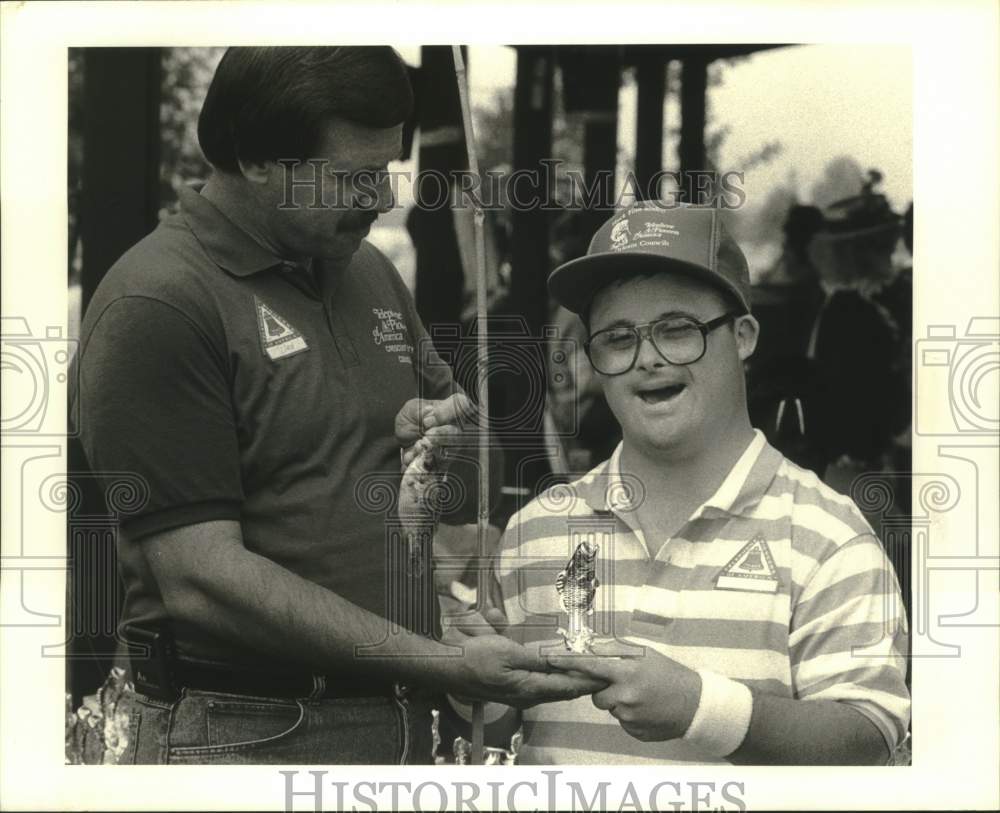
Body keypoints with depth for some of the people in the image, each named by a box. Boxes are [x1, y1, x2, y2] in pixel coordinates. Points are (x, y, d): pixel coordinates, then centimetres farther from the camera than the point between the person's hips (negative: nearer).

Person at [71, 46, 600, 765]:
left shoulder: (370, 272, 11)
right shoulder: (157, 305, -13)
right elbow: (201, 582, -19)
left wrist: (441, 433, -1)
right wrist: (449, 667, -22)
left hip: (403, 726, 7)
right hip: (248, 735, -7)